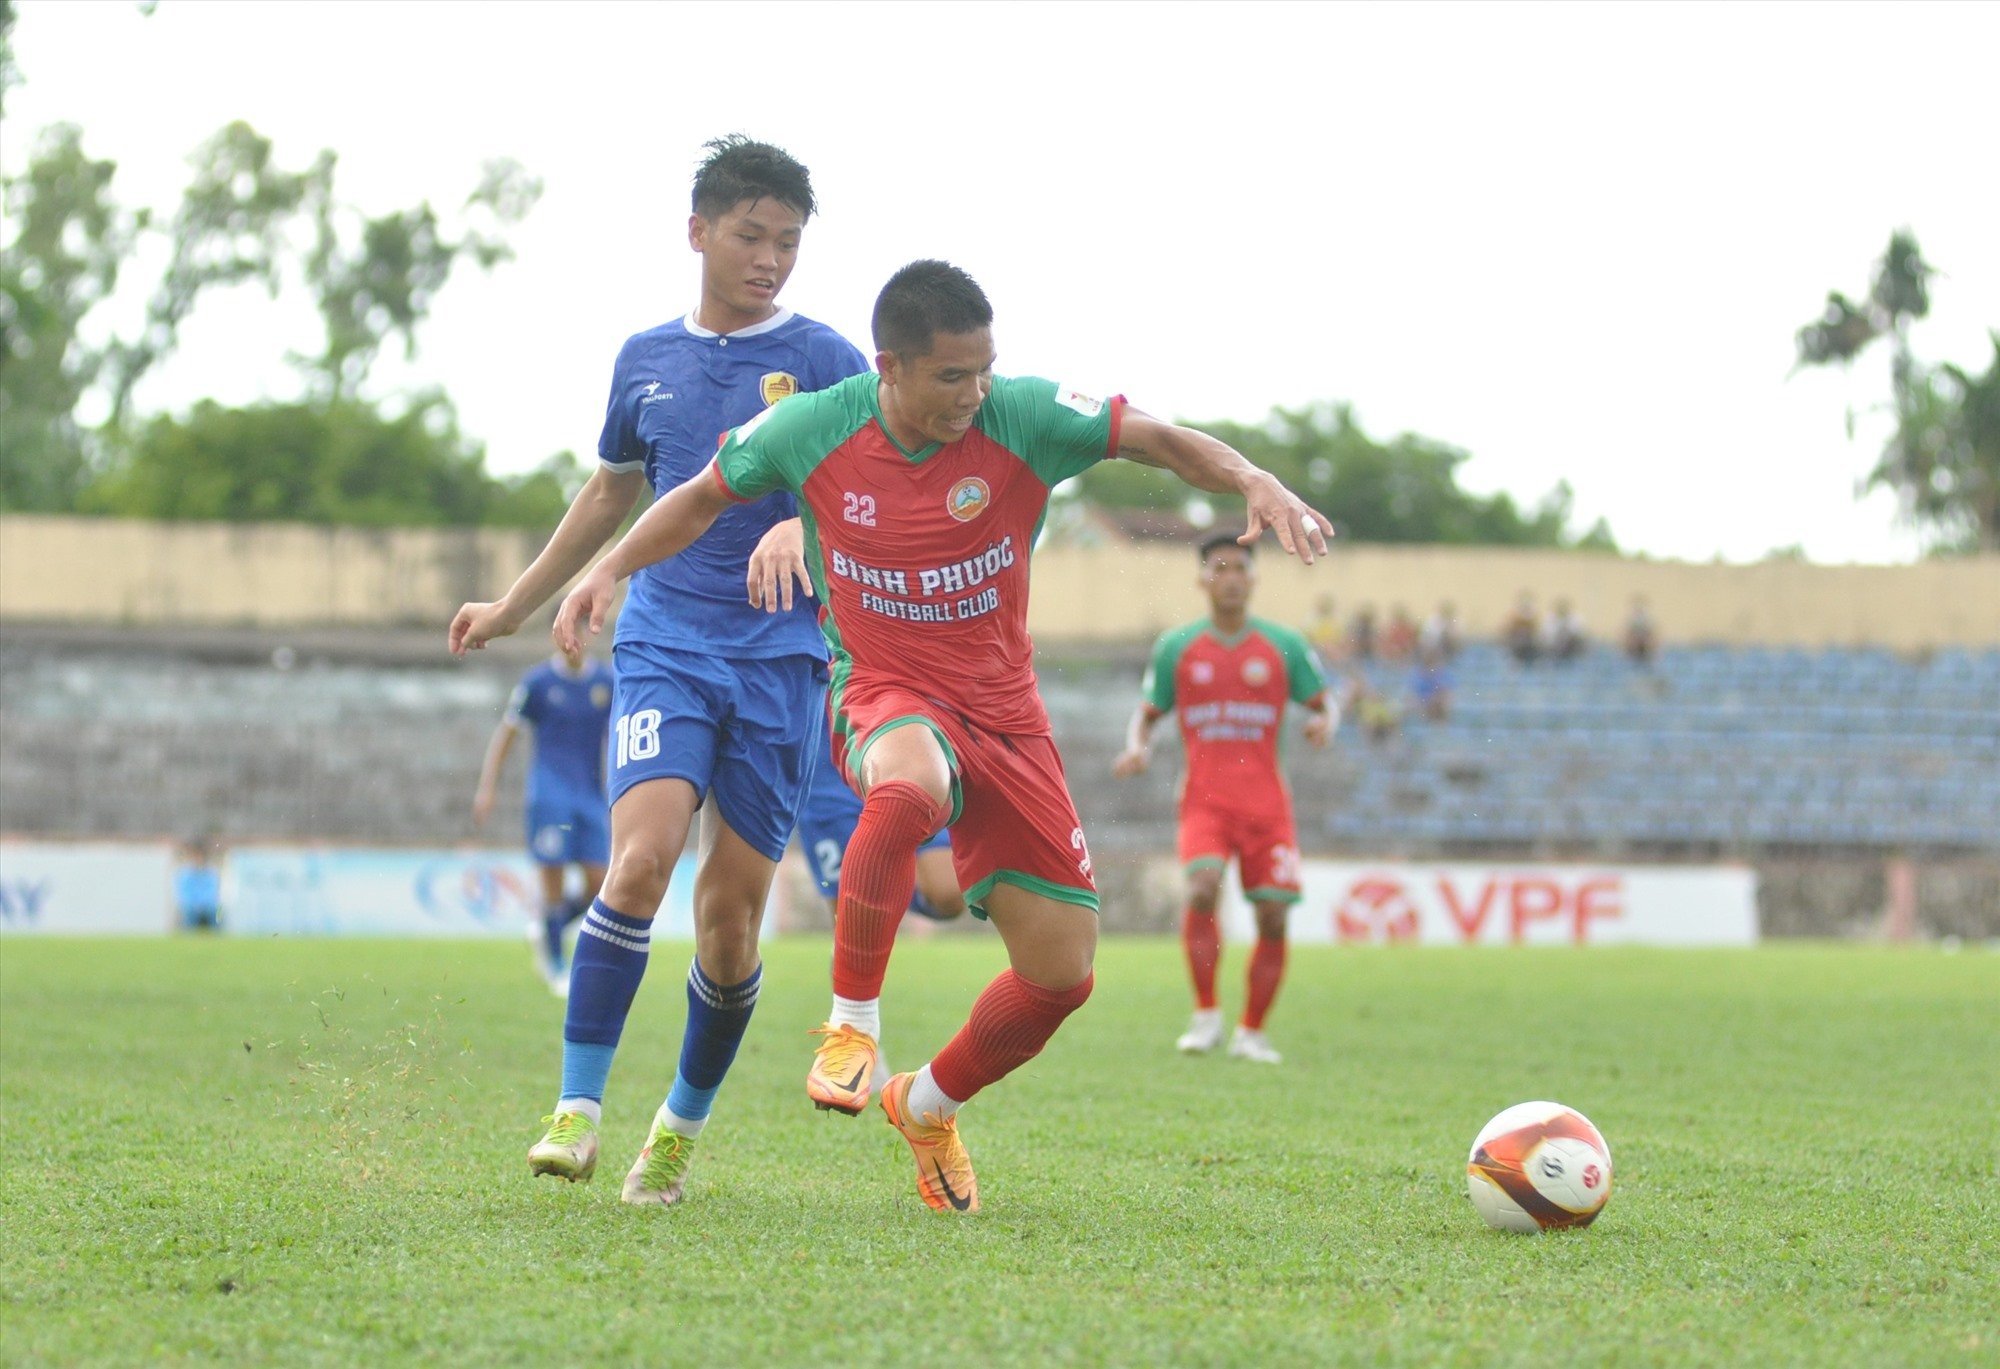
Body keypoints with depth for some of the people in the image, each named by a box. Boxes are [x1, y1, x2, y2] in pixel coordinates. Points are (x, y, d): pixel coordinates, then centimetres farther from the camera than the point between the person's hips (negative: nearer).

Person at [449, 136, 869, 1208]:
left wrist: (799, 528, -30)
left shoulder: (822, 360, 1)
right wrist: (512, 606, 34)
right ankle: (577, 1107, -17)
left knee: (732, 915, 0)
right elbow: (611, 492, 27)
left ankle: (683, 1124, 21)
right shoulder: (647, 359, 12)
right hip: (662, 645, 1)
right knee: (641, 858, -22)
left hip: (780, 658, -1)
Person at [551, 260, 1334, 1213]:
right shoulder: (812, 430, -9)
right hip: (885, 697, -2)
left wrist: (1256, 484, -26)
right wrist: (611, 569, -1)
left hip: (1003, 713, 3)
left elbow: (1164, 443, -7)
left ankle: (928, 1107, 29)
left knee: (1063, 973, -1)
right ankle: (851, 1025, -23)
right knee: (908, 787, -43)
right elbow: (706, 495, 10)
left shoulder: (1023, 419, -11)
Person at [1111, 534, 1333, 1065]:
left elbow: (1323, 705, 12)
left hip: (1267, 804, 1)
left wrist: (1324, 723, -12)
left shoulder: (1284, 645, 6)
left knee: (1273, 917, -4)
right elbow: (1147, 712, 14)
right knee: (1202, 889, -25)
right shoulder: (1175, 647, 8)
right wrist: (1137, 747, -7)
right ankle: (1206, 1015, -12)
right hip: (1204, 799, -1)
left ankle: (1251, 1032, 12)